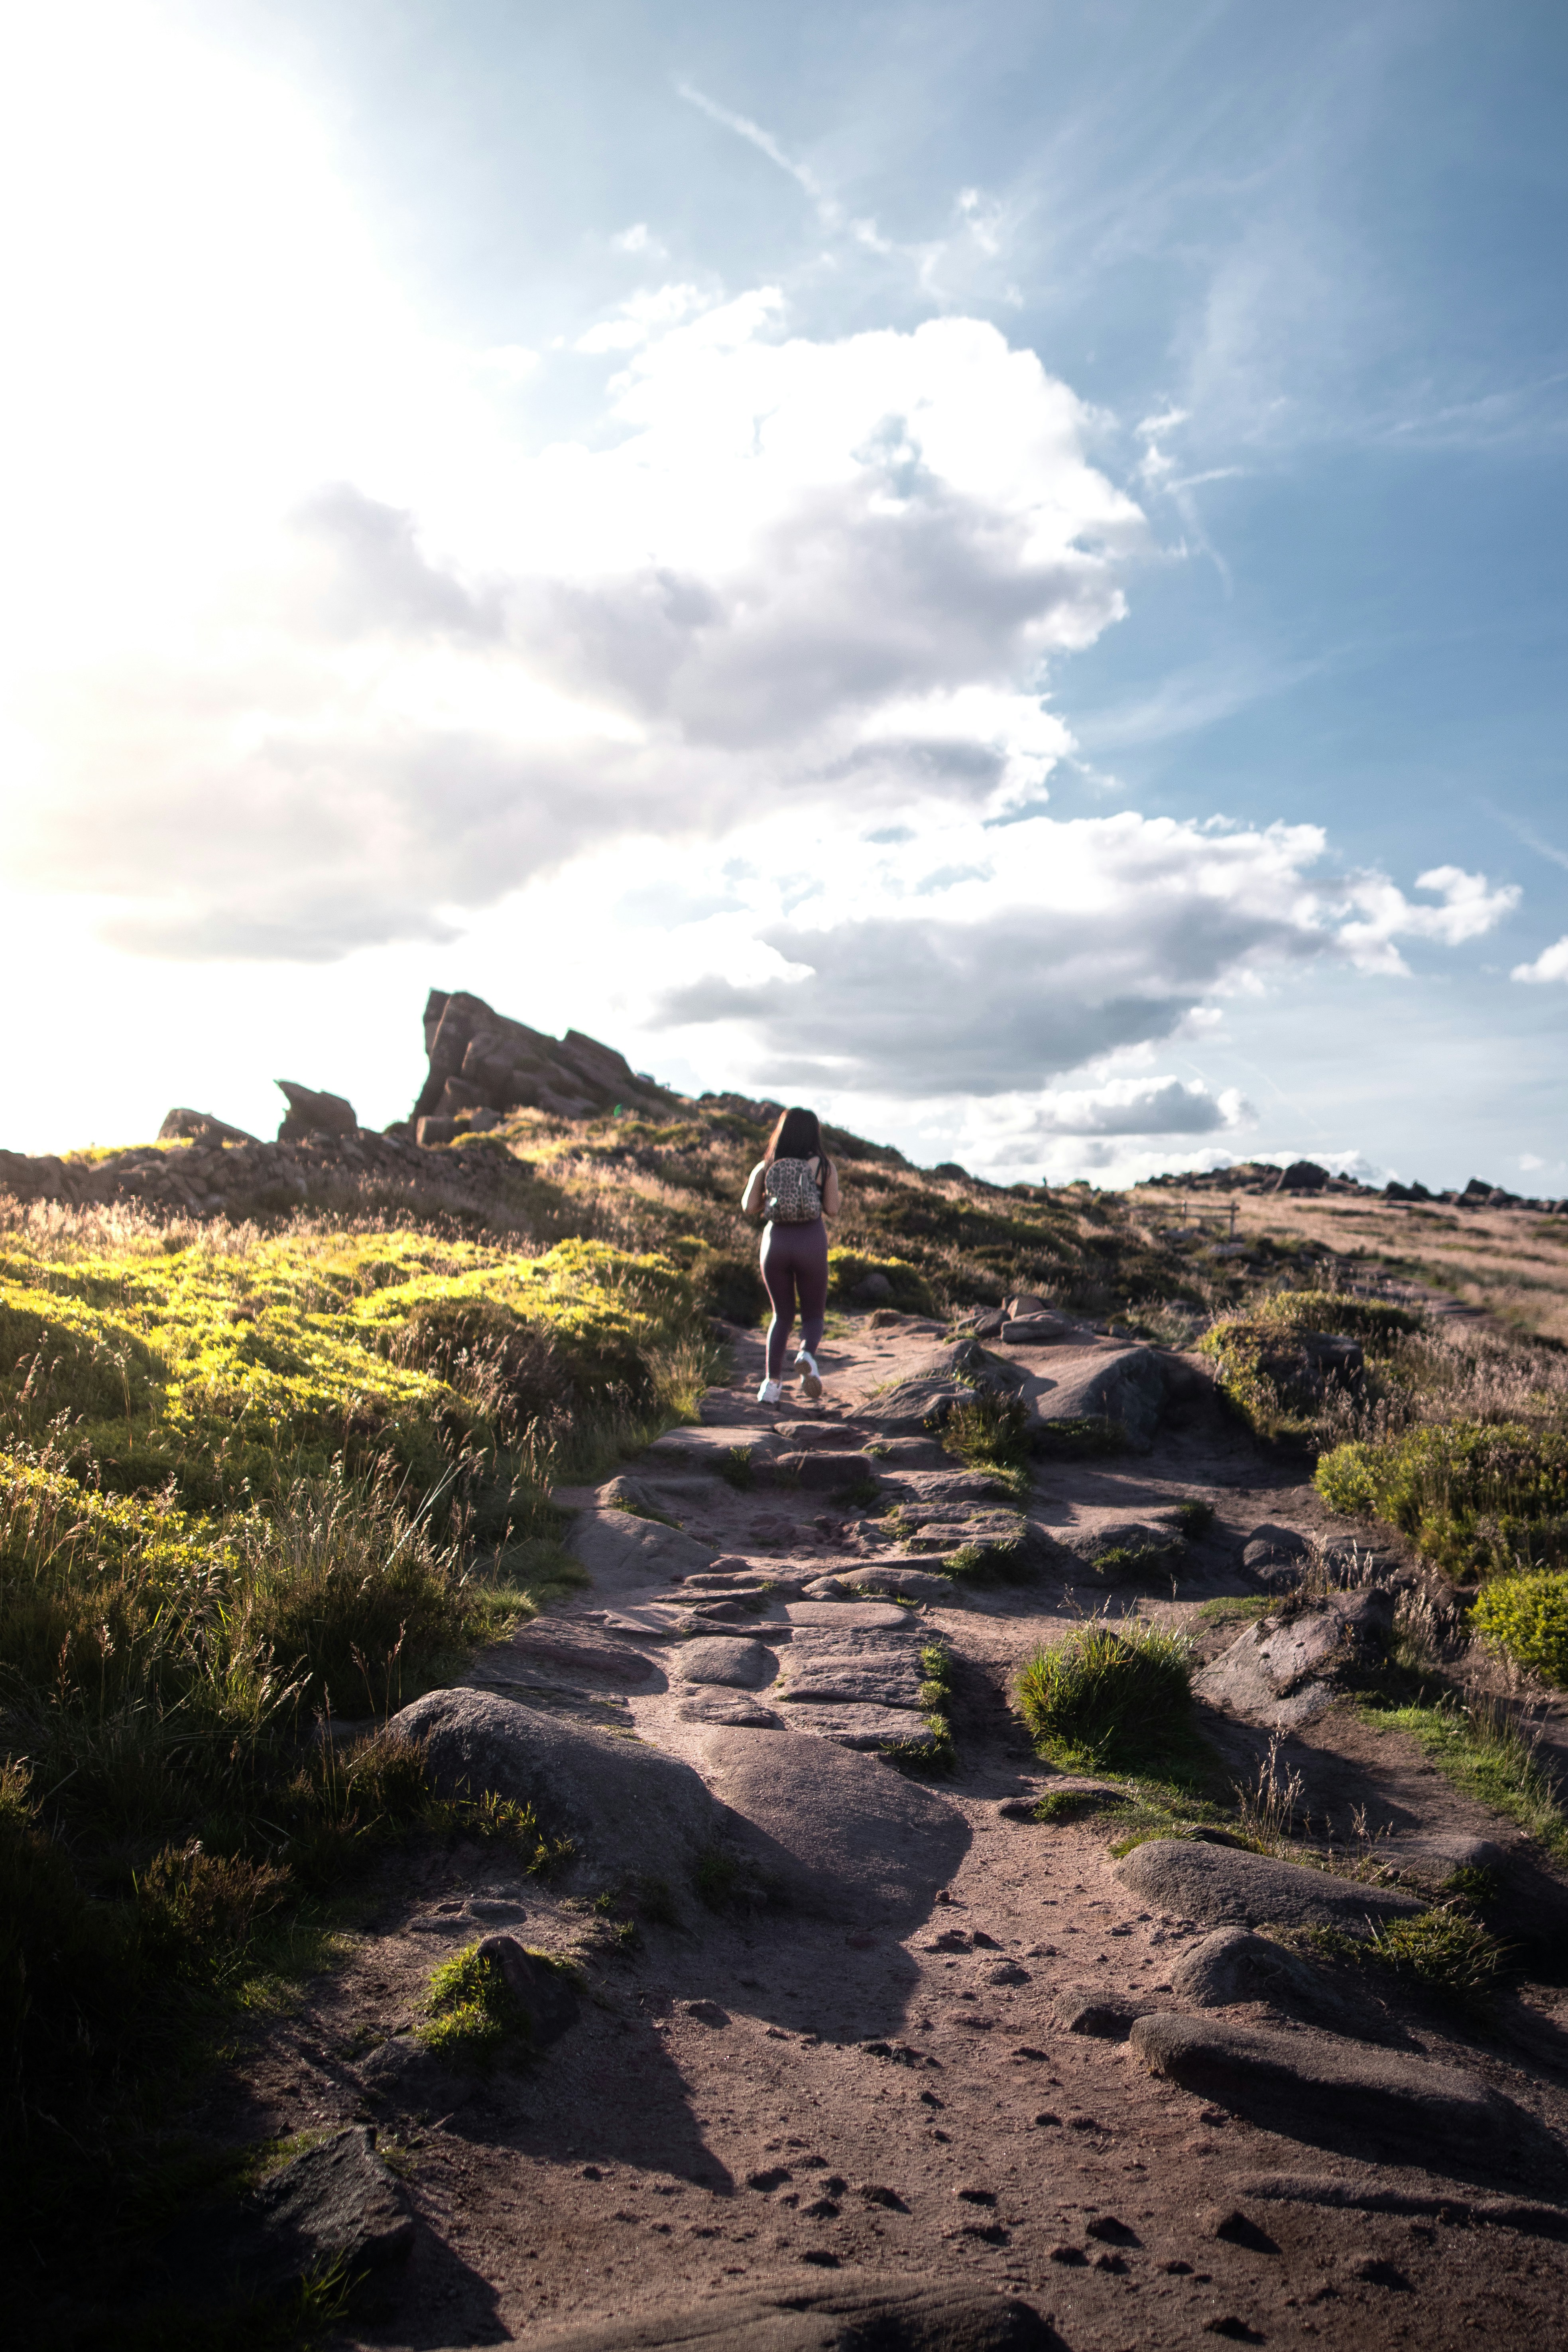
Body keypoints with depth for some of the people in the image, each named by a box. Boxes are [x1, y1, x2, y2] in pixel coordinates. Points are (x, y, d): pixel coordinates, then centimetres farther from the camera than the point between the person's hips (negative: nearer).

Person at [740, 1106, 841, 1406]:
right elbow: (833, 1210, -2)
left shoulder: (765, 1167, 5)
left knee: (782, 1315, 18)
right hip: (811, 1242, -2)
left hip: (775, 1242, 2)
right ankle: (807, 1355, -20)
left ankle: (772, 1381, 4)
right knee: (814, 1314, 13)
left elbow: (749, 1207, -3)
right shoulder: (824, 1166, 0)